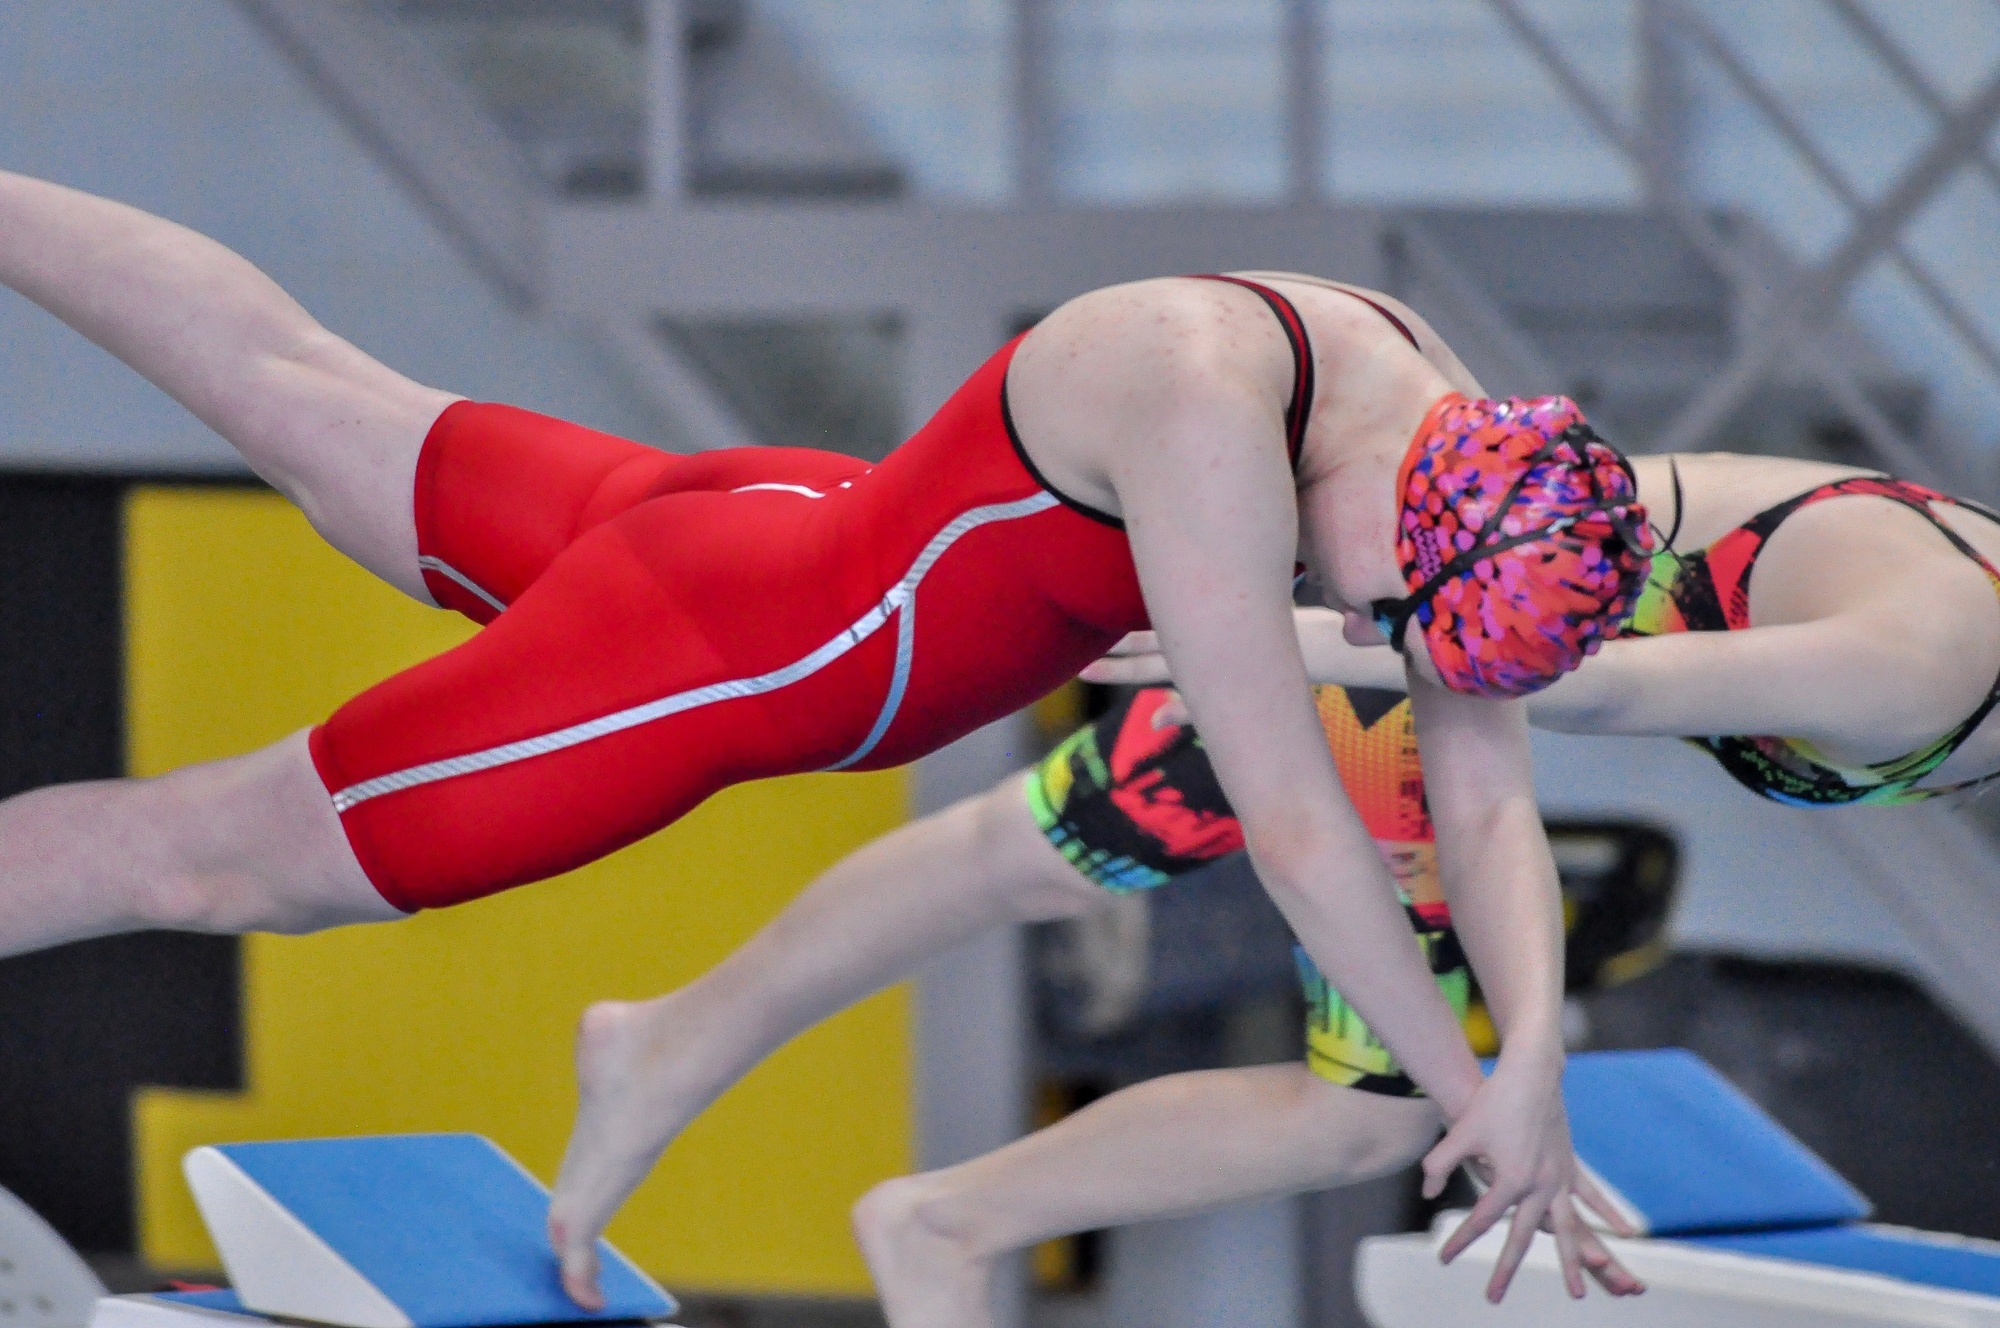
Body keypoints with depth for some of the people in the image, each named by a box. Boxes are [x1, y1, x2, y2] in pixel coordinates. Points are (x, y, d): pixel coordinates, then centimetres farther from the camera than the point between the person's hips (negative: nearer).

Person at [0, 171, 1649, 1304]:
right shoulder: (1206, 407, -36)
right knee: (202, 852, 2)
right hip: (717, 649, -8)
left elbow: (1484, 799, -7)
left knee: (297, 387, 23)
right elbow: (1287, 818, -35)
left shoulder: (1463, 431, -11)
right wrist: (1476, 1092, -27)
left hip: (791, 539, 8)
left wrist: (1538, 1040, -22)